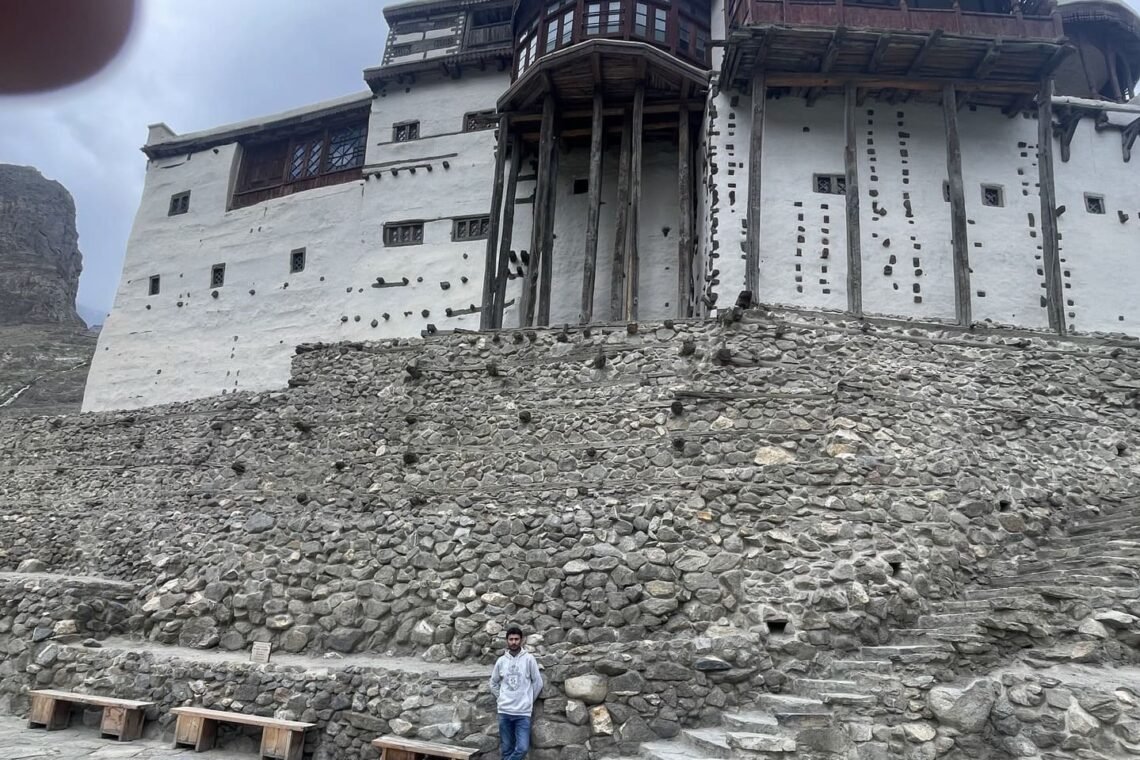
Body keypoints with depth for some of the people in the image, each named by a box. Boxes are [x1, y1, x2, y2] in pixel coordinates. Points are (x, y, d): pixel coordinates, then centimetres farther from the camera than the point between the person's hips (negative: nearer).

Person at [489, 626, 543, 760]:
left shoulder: (529, 659, -3)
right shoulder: (501, 660, 5)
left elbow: (538, 682, 2)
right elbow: (493, 683, 16)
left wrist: (529, 701, 5)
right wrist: (500, 699, 8)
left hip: (523, 712, -2)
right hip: (504, 711, 2)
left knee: (522, 748, -13)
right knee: (506, 749, 7)